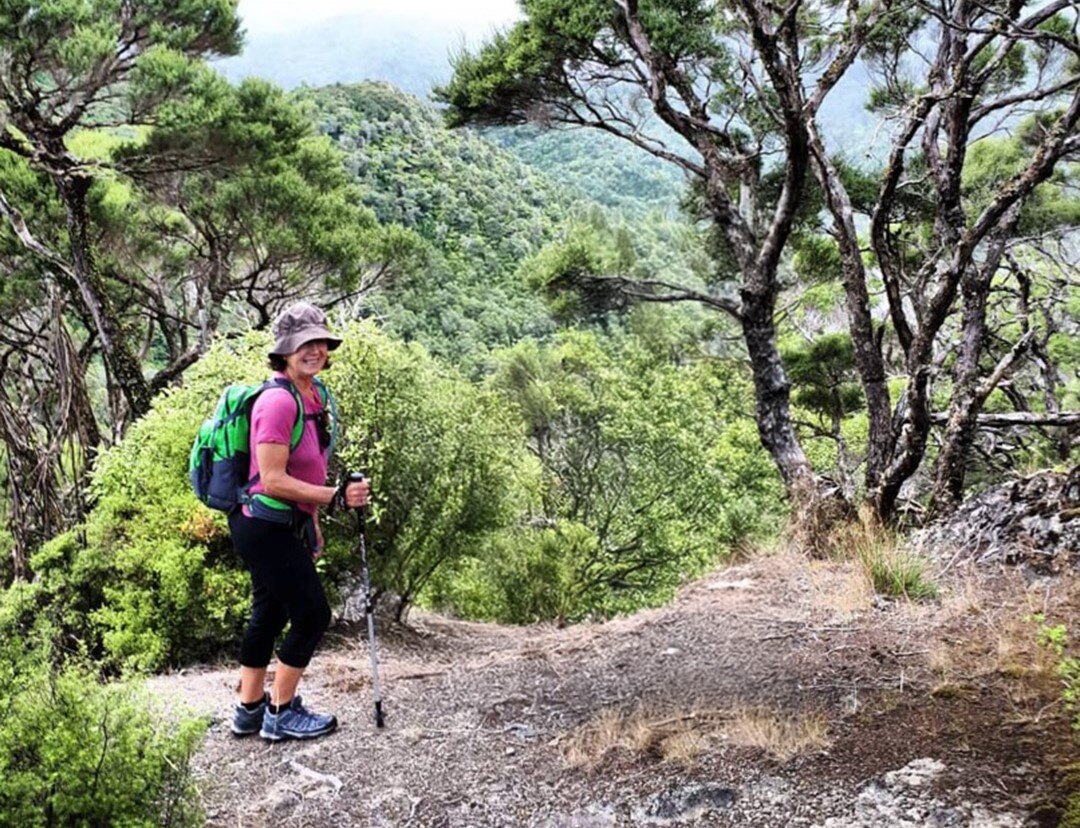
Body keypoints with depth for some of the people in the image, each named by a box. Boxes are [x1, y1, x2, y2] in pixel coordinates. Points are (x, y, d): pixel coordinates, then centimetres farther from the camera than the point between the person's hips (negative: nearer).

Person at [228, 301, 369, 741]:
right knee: (312, 614, -1)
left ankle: (249, 710, 31)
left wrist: (312, 524, 22)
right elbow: (273, 481, -24)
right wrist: (336, 495, -25)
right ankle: (280, 714, 14)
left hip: (284, 526, 10)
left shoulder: (312, 396, 9)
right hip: (267, 527, -10)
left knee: (269, 613, 17)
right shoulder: (279, 400, -21)